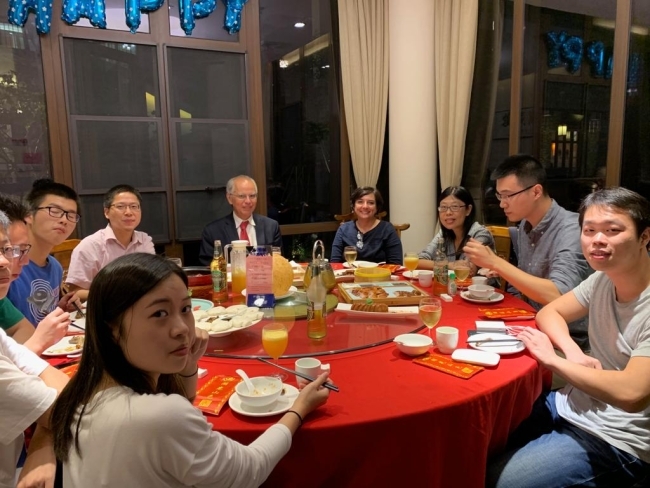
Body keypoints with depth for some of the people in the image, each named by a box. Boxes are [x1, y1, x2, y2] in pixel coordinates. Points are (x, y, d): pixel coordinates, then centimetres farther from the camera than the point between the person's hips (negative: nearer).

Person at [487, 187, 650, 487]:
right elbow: (550, 312, 10)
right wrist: (574, 353, -11)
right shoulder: (603, 280, 1)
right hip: (573, 405, 7)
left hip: (616, 439, -7)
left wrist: (552, 359, -18)